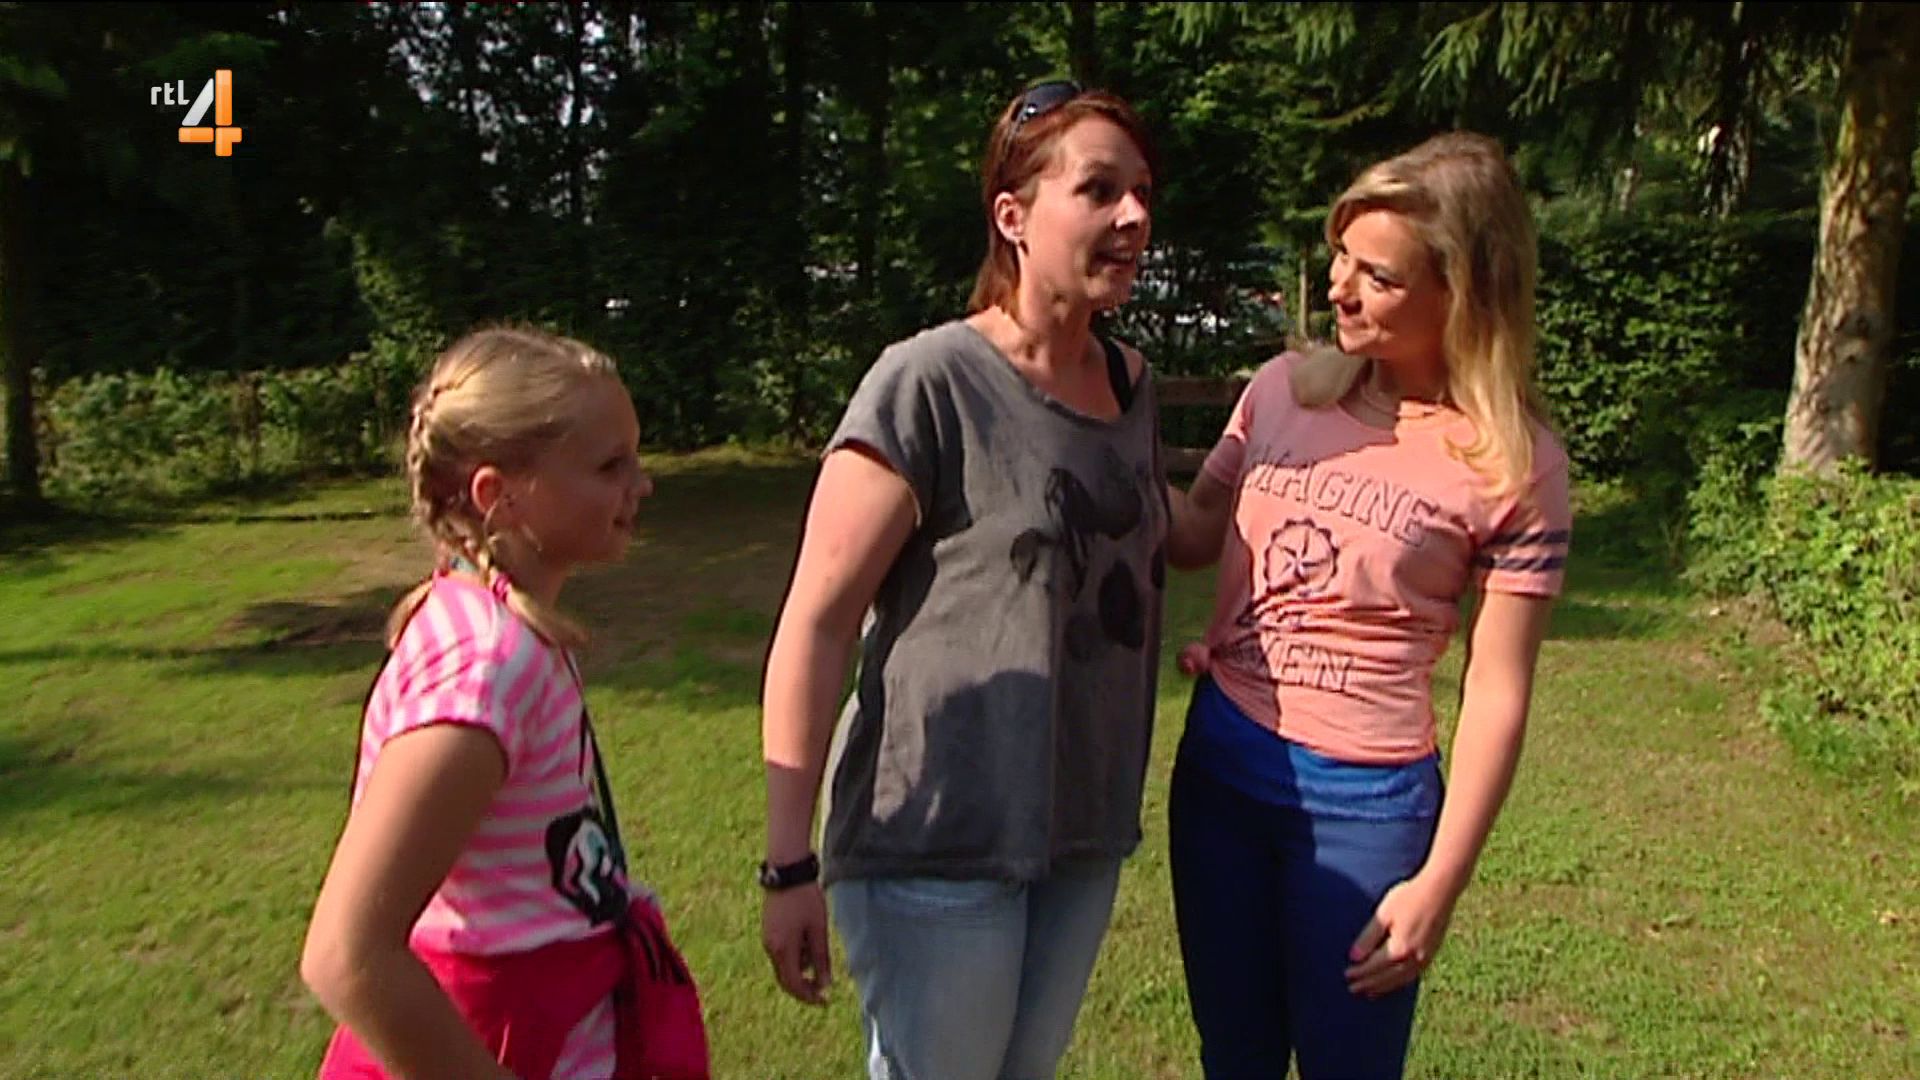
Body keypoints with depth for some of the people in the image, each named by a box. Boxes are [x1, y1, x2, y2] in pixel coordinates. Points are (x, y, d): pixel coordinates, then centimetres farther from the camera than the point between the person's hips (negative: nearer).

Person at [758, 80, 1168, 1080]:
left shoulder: (1129, 383, 6)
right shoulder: (927, 384, -15)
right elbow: (815, 622, -16)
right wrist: (791, 865, -16)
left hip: (1086, 841, 7)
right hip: (938, 845, -6)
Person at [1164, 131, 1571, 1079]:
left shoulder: (1513, 465, -10)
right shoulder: (1284, 389, 1)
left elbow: (1496, 691, -8)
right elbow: (1194, 535, 12)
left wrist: (1438, 882, -9)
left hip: (1363, 800, -4)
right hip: (1219, 762, 4)